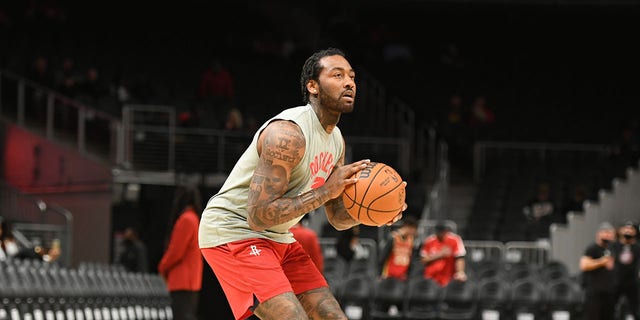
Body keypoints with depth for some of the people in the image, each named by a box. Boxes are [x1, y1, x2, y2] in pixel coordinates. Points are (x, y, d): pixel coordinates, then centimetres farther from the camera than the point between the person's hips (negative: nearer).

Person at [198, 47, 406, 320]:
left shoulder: (336, 141, 7)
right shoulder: (288, 134, -24)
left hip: (277, 238, 10)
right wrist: (326, 191, -26)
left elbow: (338, 218, 15)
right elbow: (259, 216, -29)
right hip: (234, 233, -10)